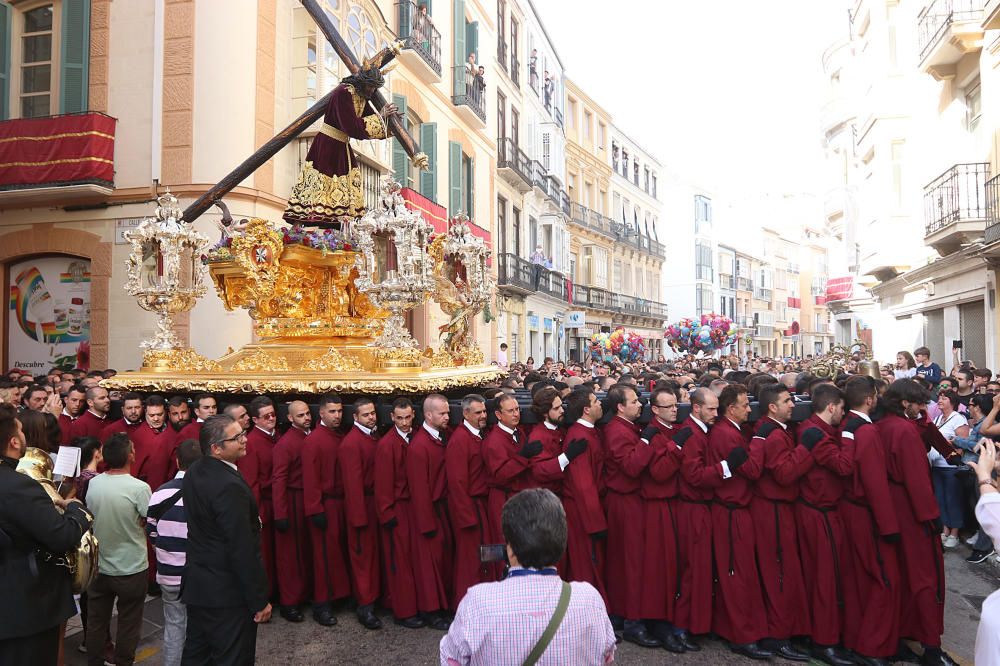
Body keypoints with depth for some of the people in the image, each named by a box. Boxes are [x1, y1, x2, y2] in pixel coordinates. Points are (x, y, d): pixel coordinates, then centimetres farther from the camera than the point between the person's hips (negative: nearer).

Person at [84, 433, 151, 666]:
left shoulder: (92, 484, -10)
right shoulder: (139, 488, -23)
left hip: (98, 567, 4)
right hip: (131, 569, -4)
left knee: (96, 622, 20)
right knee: (128, 625, 13)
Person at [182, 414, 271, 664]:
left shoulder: (194, 473, 1)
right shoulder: (230, 486, -27)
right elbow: (243, 550, -24)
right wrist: (259, 600, -17)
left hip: (197, 585, 9)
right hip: (228, 594, -9)